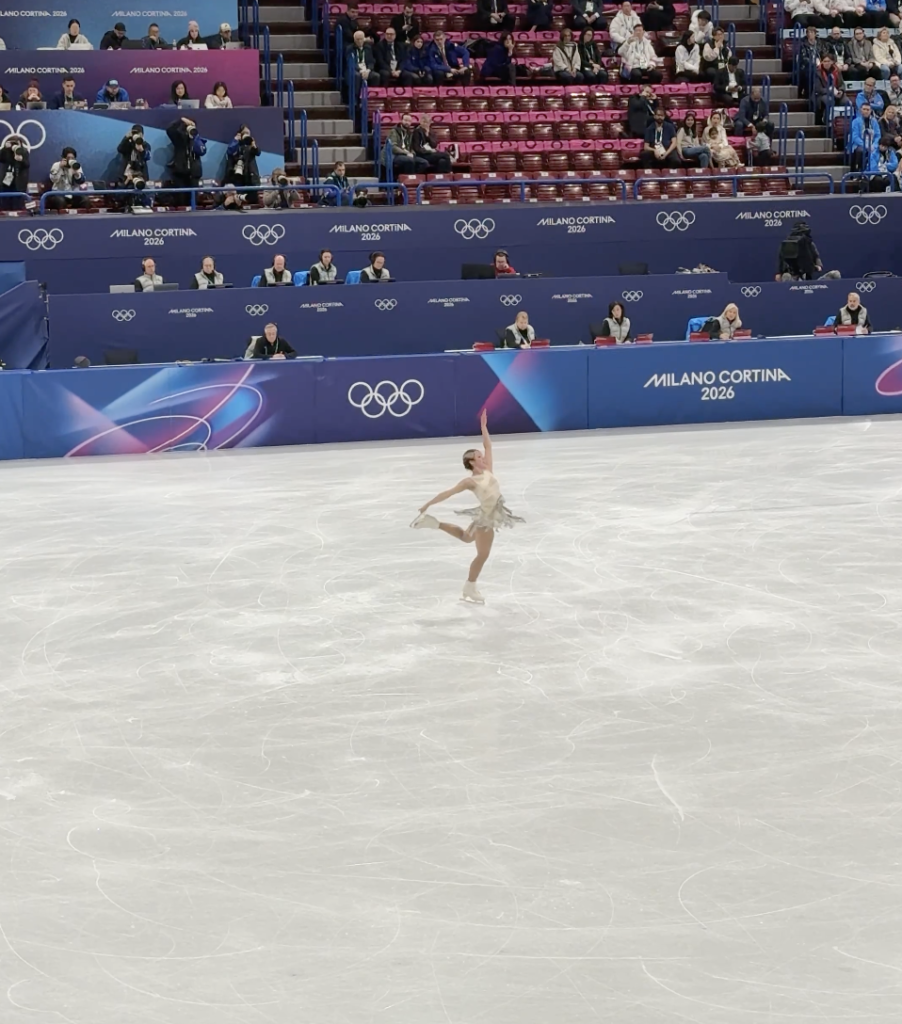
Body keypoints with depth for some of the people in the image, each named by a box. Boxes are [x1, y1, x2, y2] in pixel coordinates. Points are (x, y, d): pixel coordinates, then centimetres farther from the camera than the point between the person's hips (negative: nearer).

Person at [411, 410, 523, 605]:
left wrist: (483, 426, -2)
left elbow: (488, 446, 2)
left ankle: (435, 524, 35)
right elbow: (448, 493, -19)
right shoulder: (470, 481, -21)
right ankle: (469, 589, 14)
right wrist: (428, 504, -18)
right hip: (485, 517, -8)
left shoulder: (487, 470, -3)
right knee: (483, 554, 2)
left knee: (466, 537, 30)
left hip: (491, 515, 8)